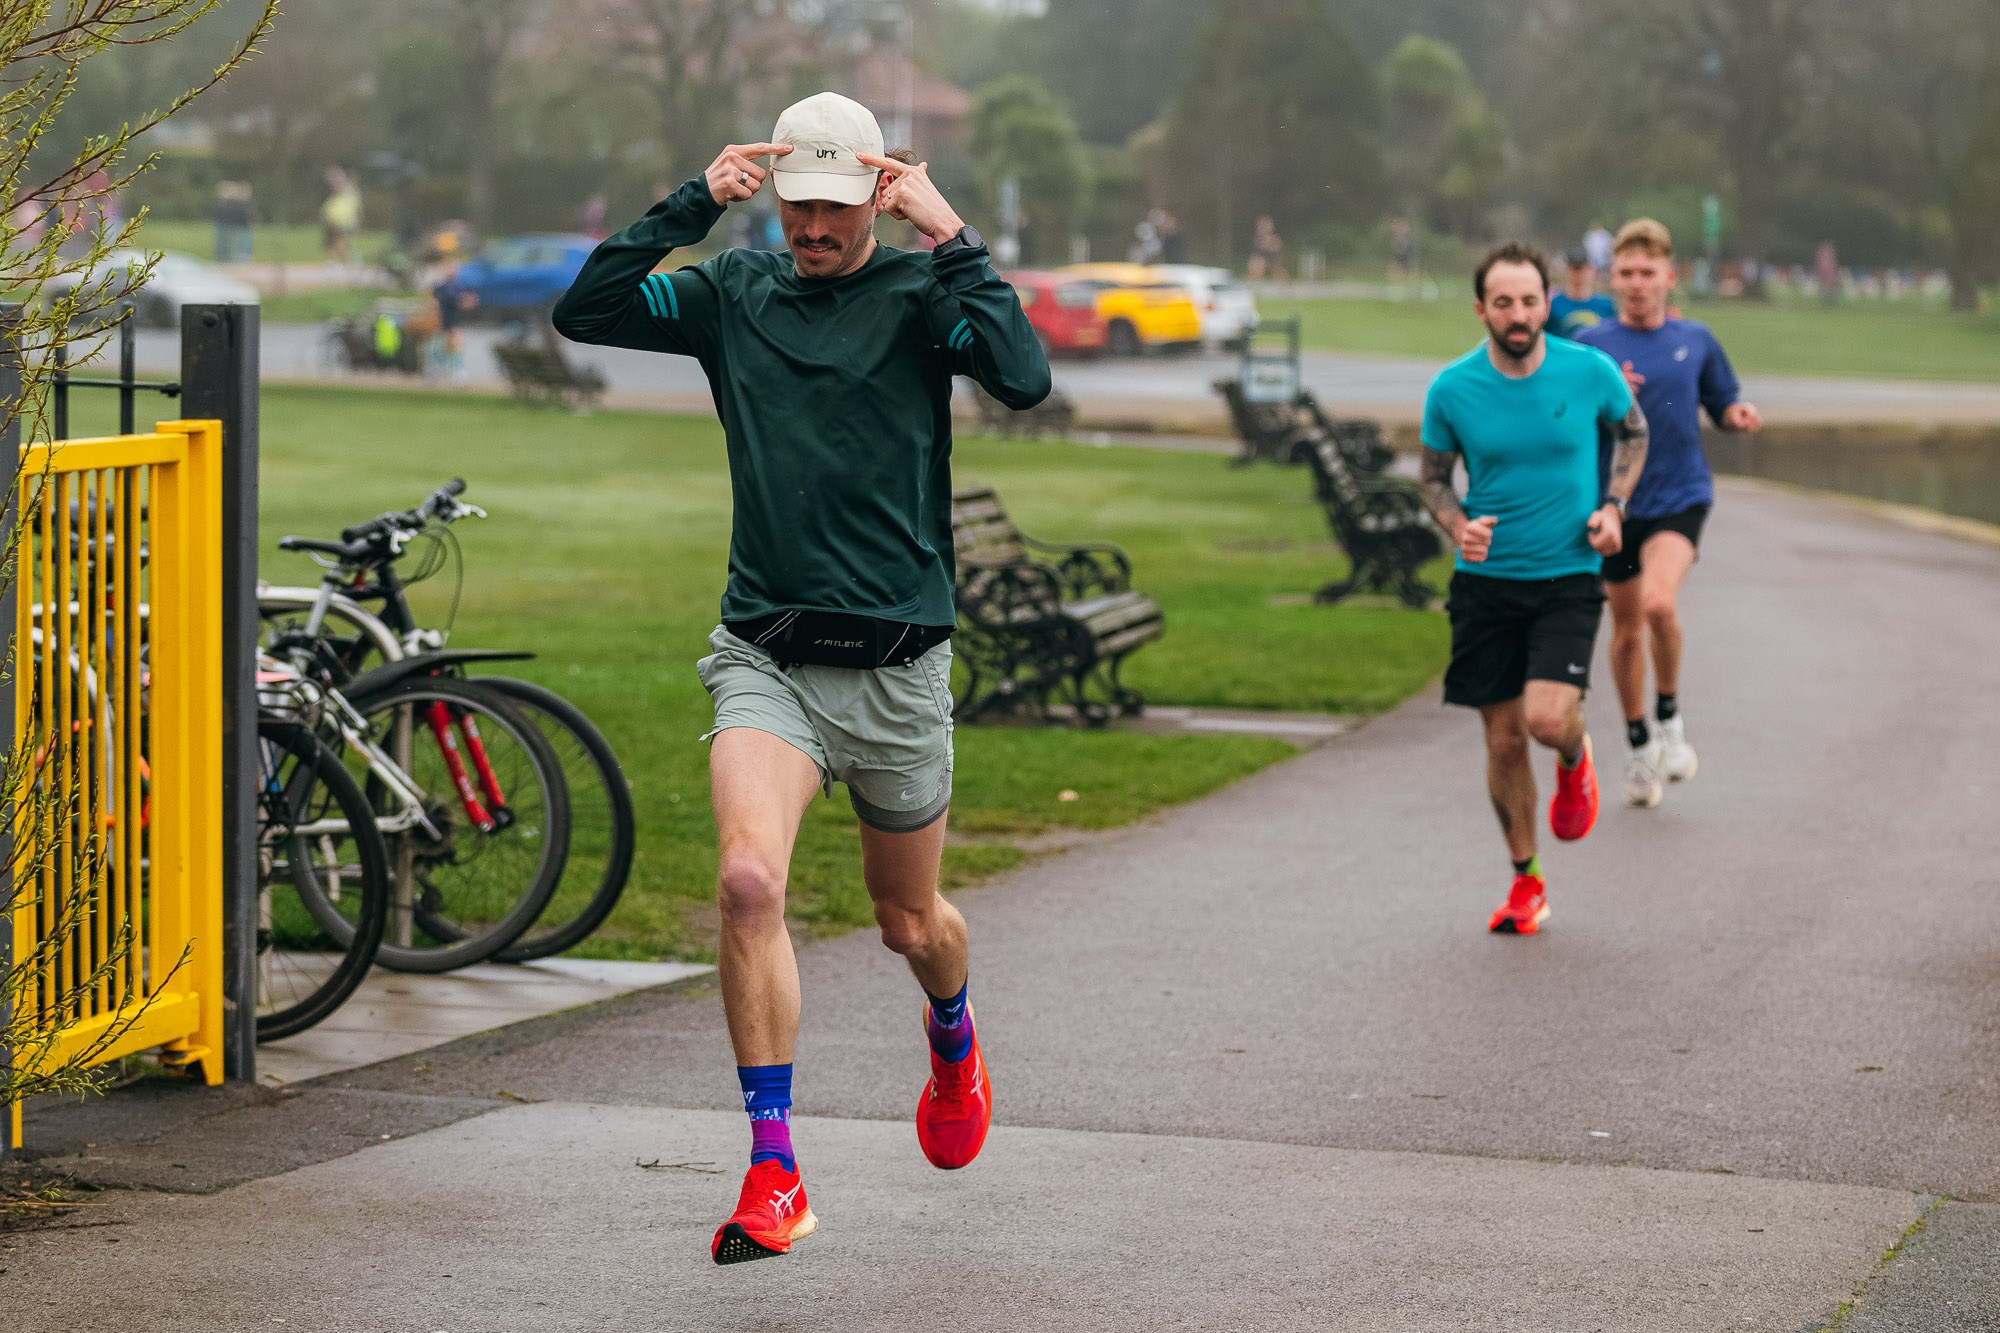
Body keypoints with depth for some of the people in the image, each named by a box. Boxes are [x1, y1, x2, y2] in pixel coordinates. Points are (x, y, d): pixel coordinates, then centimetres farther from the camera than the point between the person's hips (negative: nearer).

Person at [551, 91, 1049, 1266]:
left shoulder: (918, 293, -3)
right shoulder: (733, 291, 5)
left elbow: (1025, 378, -20)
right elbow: (587, 312, -4)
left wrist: (950, 237, -21)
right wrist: (695, 204, -9)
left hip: (897, 666, -1)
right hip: (766, 657, 1)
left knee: (911, 922, 14)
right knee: (749, 881, -22)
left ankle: (954, 1039, 51)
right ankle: (774, 1175, -17)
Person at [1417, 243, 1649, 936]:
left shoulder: (1590, 371, -7)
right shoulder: (1451, 389, -6)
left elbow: (1632, 430, 13)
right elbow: (1435, 476, 9)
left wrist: (1612, 505, -2)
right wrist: (1458, 525, -11)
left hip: (1568, 574, -1)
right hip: (1485, 578, 2)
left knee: (1546, 719, -20)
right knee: (1503, 739, 4)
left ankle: (1575, 757, 19)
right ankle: (1526, 882, 23)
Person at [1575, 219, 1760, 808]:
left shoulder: (1696, 340, 4)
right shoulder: (1590, 346, 0)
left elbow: (1723, 405, 15)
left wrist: (1739, 417, -8)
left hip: (1680, 498, -2)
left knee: (1658, 602, -26)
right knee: (1627, 627, 10)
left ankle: (1669, 716, -3)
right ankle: (1639, 745, 31)